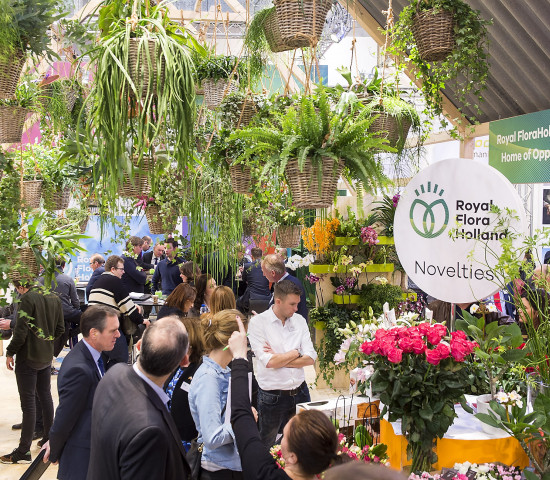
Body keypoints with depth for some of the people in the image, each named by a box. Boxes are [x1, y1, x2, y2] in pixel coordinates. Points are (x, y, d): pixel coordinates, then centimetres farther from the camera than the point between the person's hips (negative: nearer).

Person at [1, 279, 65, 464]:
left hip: (28, 358, -7)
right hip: (47, 357, 7)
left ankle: (23, 452, 2)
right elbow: (60, 329, 11)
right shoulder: (54, 298, 6)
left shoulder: (27, 299, -17)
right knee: (45, 397, 18)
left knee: (28, 402, -4)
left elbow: (21, 331, -20)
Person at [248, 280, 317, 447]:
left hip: (300, 392, 4)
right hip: (272, 396, -4)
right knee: (267, 449, 13)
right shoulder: (258, 322, -10)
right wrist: (296, 353, -7)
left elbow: (310, 358, -4)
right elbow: (267, 361, -19)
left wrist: (278, 358, -12)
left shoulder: (299, 320, 4)